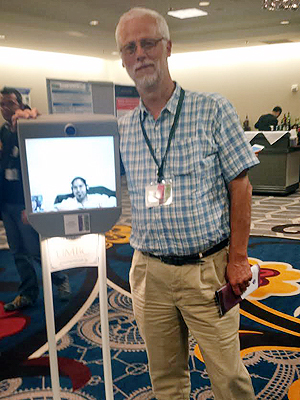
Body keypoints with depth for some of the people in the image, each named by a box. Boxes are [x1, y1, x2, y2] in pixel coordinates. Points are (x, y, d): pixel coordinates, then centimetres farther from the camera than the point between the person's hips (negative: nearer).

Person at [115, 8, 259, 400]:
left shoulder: (212, 110, -5)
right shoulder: (122, 128, 4)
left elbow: (240, 185, -5)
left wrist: (238, 259, -7)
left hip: (208, 267, -3)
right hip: (149, 271, 3)